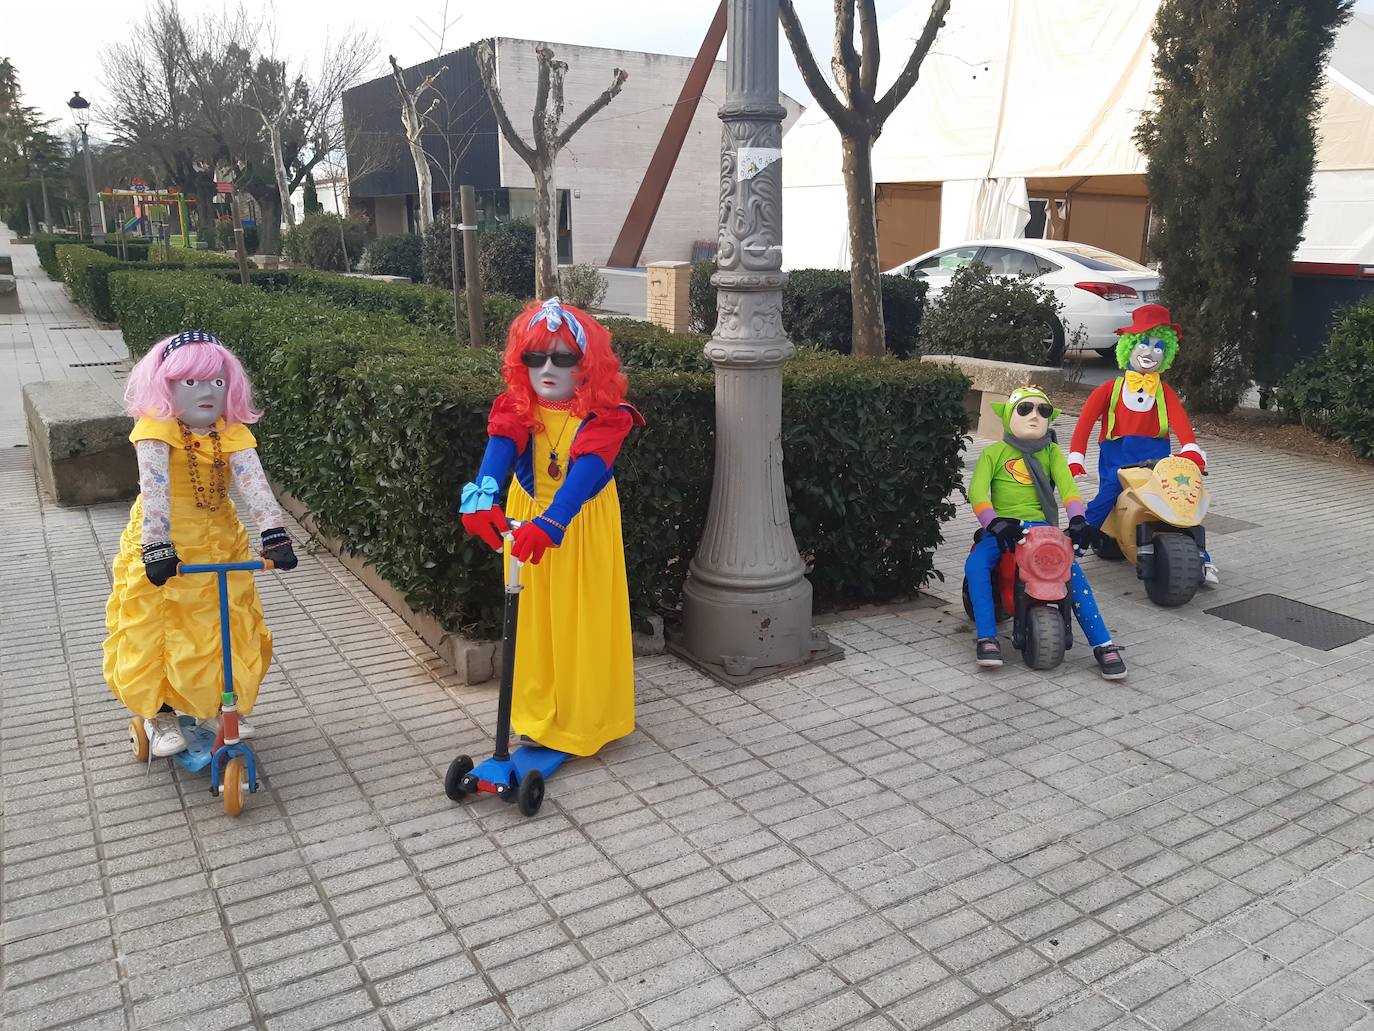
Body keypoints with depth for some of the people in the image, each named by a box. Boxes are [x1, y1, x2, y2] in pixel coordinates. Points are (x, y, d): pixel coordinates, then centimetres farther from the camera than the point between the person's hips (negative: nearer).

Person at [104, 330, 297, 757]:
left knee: (230, 633, 11)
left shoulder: (232, 432, -9)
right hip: (163, 554, -3)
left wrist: (274, 533, -35)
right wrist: (156, 547, -41)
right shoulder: (157, 427, -18)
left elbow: (253, 482, -22)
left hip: (221, 545, 3)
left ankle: (224, 704, 33)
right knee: (155, 635, 3)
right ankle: (159, 715, 24)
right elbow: (154, 487, -30)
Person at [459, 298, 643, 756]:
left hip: (585, 528, -3)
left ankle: (586, 717, 23)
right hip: (527, 523, 3)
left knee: (584, 620, 6)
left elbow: (585, 473, -32)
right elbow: (498, 453, -26)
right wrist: (481, 500, -48)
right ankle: (537, 713, 27)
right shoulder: (516, 410, -7)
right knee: (534, 619, 11)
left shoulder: (604, 416, -17)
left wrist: (551, 523, -49)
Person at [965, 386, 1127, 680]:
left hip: (1041, 526, 1)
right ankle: (986, 637, -24)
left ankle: (1103, 645, -16)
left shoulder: (1051, 452, 13)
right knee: (975, 564, -30)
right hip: (1004, 527, -1)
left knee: (1073, 571, -22)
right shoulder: (994, 452, 8)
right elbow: (977, 490, -8)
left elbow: (1067, 486, -4)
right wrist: (994, 523, -26)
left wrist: (1077, 520, -24)